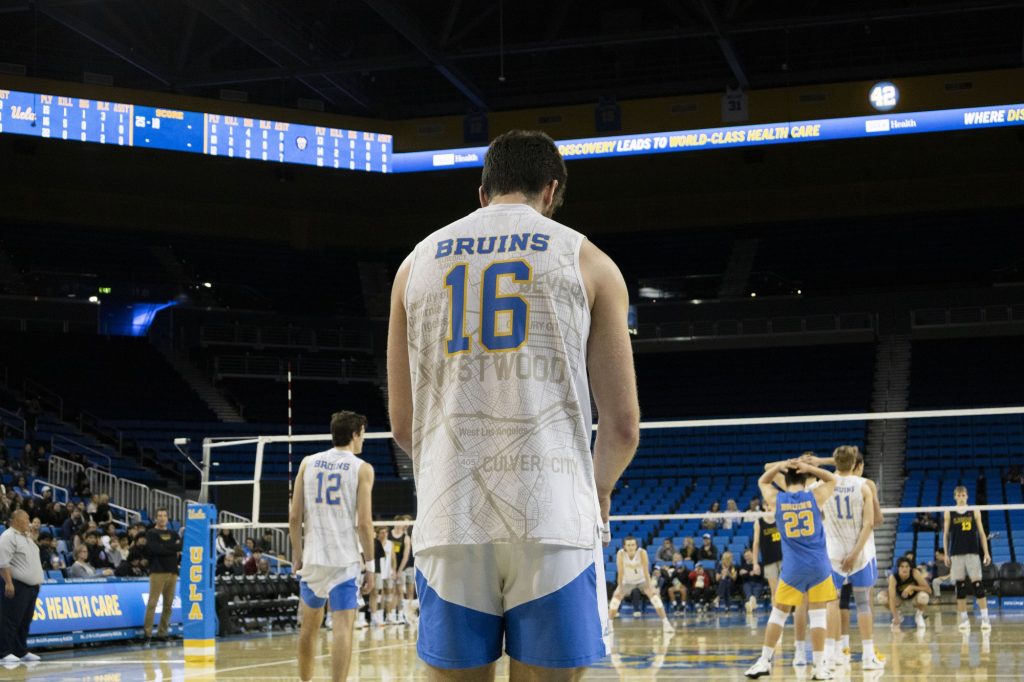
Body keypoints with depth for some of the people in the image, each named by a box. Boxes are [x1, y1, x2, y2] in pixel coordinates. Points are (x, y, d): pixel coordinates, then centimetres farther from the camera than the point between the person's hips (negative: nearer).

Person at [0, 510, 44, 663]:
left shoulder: (26, 537, 20)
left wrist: (37, 581, 22)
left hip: (31, 586, 9)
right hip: (16, 586, -9)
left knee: (25, 621, 10)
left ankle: (21, 651, 16)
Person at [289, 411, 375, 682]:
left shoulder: (308, 463, 7)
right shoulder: (362, 469, -3)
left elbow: (294, 517, 4)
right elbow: (364, 523, -9)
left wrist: (297, 555, 13)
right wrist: (370, 564, -2)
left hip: (313, 558, 4)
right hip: (345, 560, -4)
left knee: (309, 626, 19)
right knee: (343, 628, -6)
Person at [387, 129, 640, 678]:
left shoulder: (419, 261, 14)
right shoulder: (586, 261, 7)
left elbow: (402, 423, 16)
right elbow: (623, 425, 5)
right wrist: (599, 491, 24)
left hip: (449, 525, 2)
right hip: (552, 522, -2)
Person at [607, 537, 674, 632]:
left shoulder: (642, 552, -27)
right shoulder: (620, 554, -25)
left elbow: (646, 571, -26)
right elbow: (620, 572, -23)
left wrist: (649, 588, -29)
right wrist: (620, 588, -25)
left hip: (642, 581, -1)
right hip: (627, 582, 1)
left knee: (654, 594, -21)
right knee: (616, 596, -17)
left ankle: (665, 623, -17)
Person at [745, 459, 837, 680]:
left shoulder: (777, 499, 0)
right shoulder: (815, 496, -1)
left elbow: (762, 482, 22)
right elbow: (832, 480, 19)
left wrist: (780, 466, 5)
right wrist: (809, 467, 4)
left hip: (792, 567, 0)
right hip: (819, 566, 0)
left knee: (778, 613, 9)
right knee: (817, 615, 2)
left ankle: (764, 661, 11)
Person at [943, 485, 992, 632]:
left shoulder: (974, 512, 6)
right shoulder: (949, 514, 6)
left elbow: (981, 533, 6)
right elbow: (945, 535, 7)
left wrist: (986, 553, 0)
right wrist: (946, 555, 1)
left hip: (973, 553, -1)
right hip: (956, 554, 1)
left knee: (977, 585, -7)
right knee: (960, 587, 1)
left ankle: (985, 618, -6)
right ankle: (964, 620, 7)